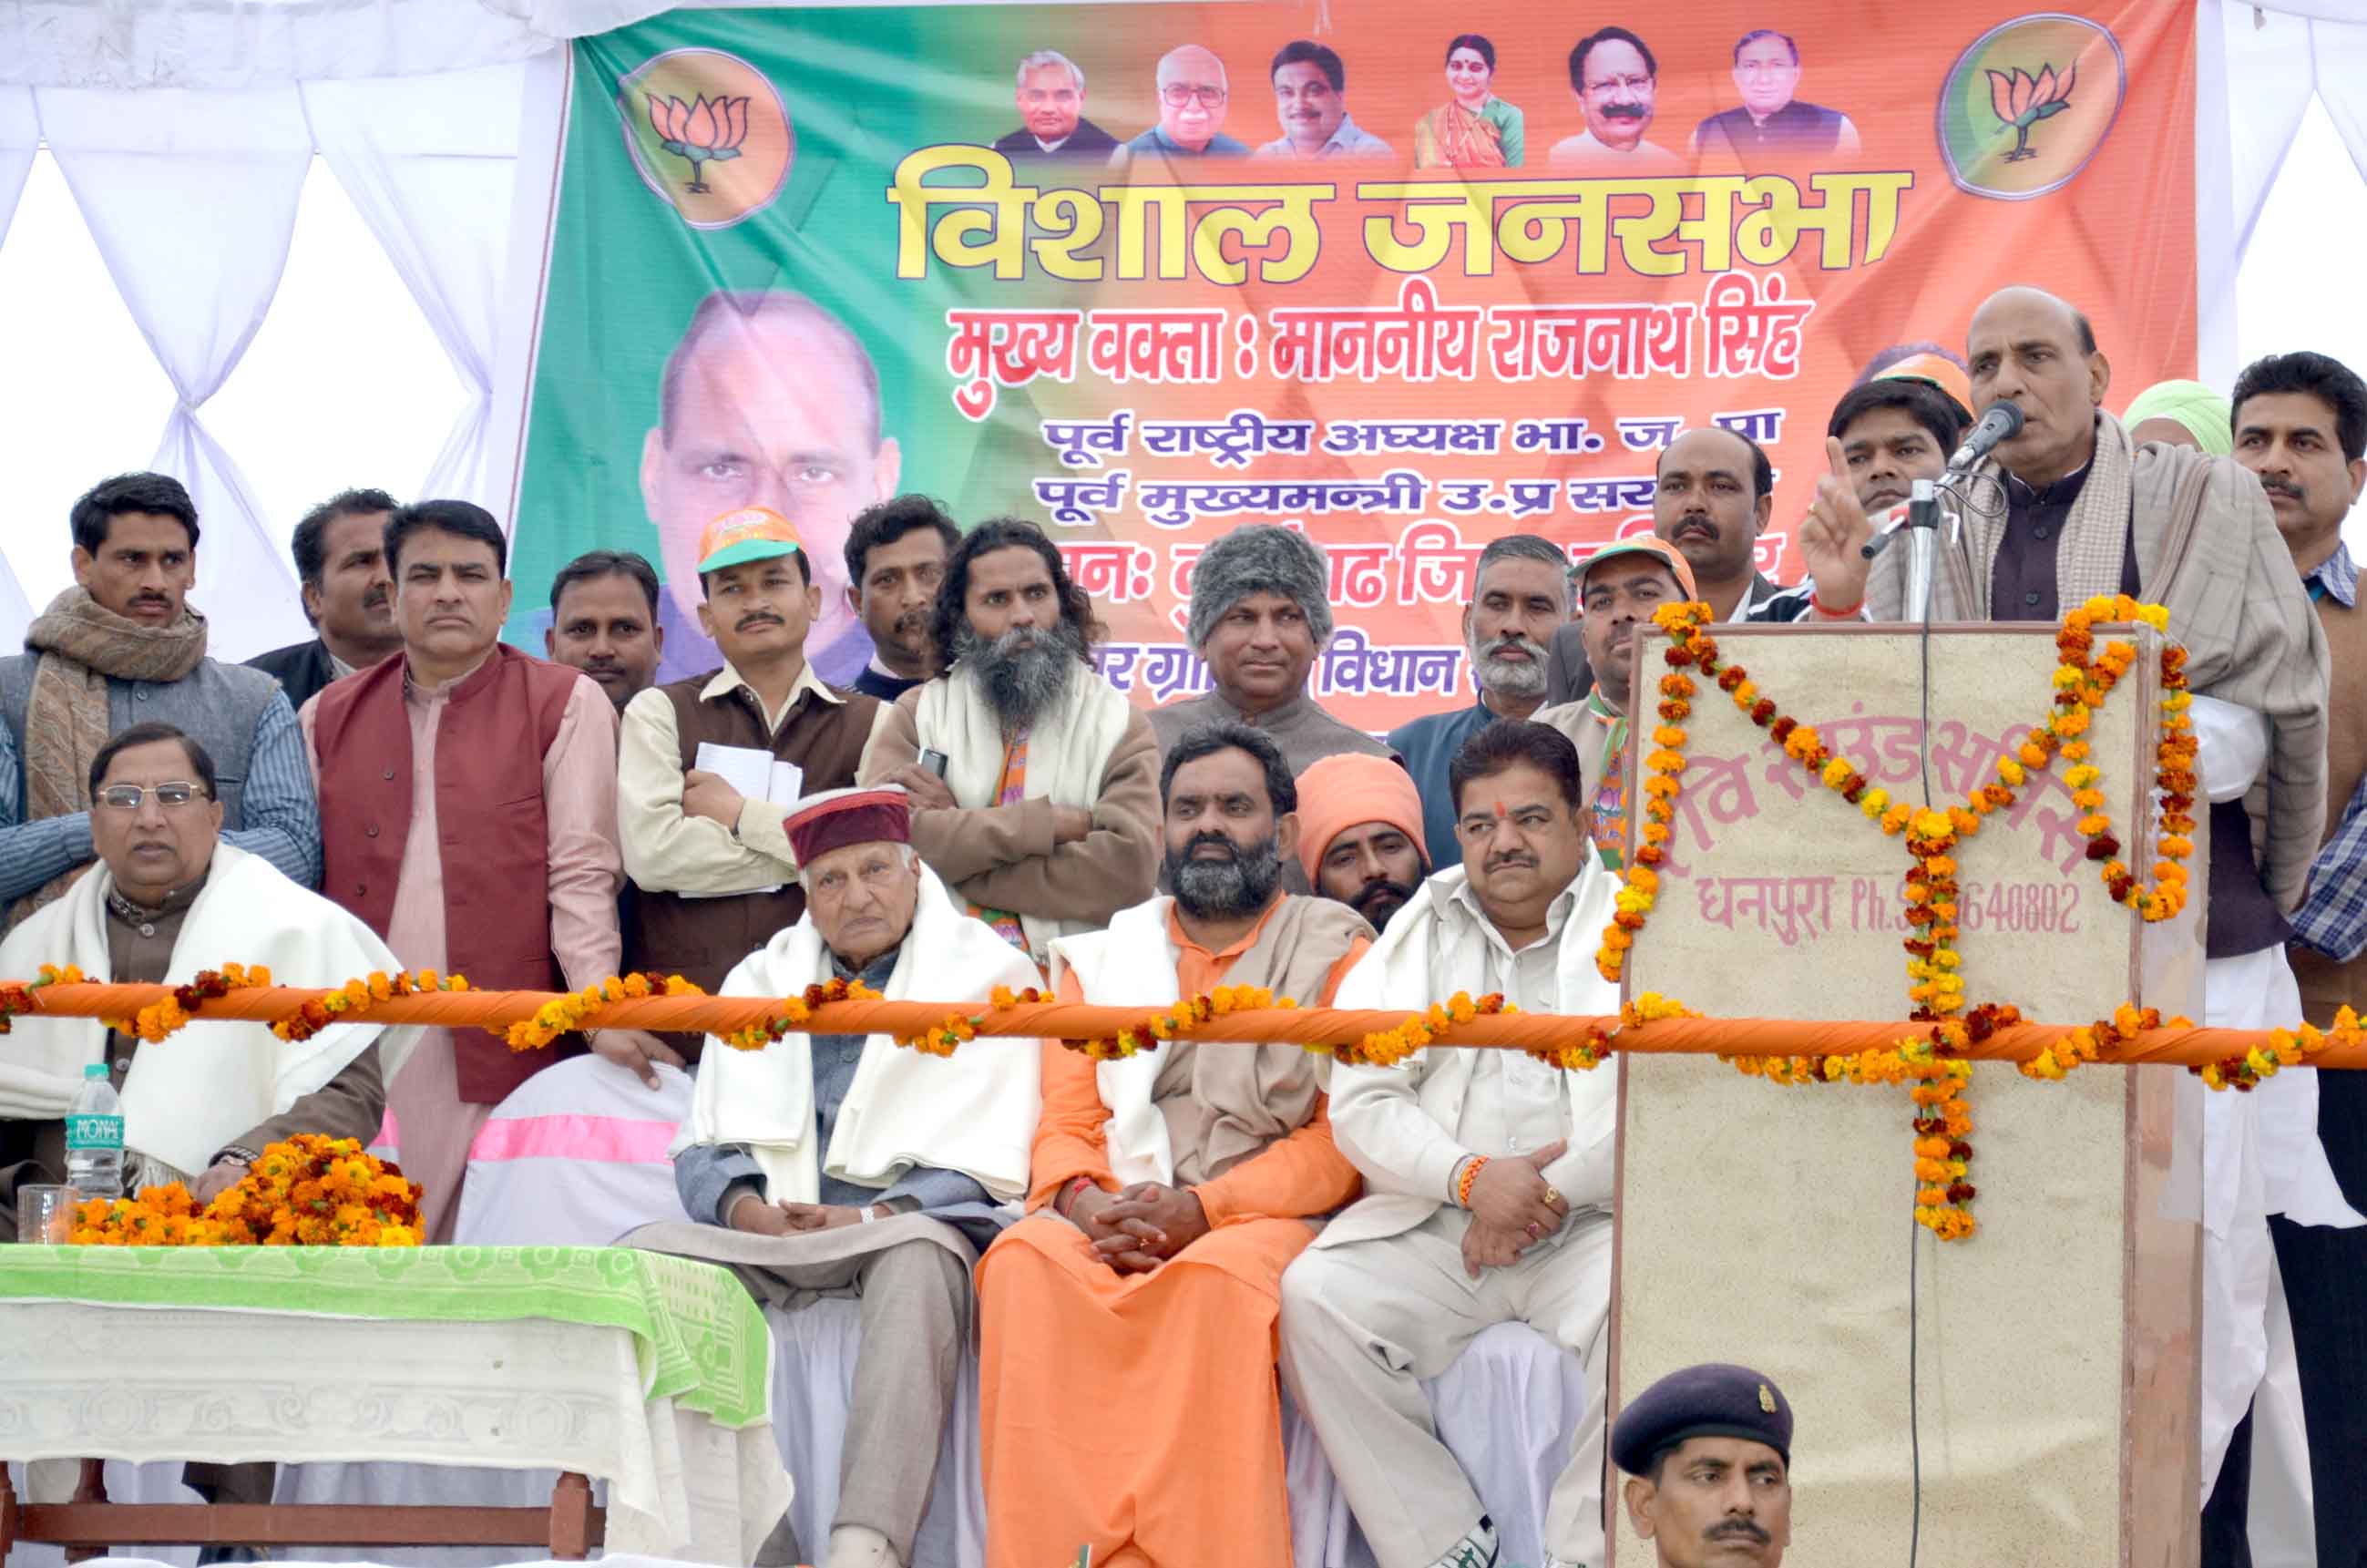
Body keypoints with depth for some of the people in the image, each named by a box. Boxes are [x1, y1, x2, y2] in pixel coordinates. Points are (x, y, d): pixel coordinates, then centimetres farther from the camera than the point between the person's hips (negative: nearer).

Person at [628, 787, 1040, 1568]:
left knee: (921, 1257, -39)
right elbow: (705, 1146, 13)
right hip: (771, 1231, 4)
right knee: (644, 1253, -25)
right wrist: (746, 1209, -10)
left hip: (909, 1222, -4)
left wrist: (870, 1219, -16)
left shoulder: (989, 977, 6)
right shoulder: (760, 981, 18)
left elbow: (988, 1171, -2)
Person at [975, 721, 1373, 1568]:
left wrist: (1202, 1207, -13)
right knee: (1025, 1260, -31)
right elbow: (1063, 1125, 14)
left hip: (1263, 1216, -3)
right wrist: (1084, 1202, -10)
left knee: (1220, 1277, -38)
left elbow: (1344, 1140, 0)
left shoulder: (1336, 951, 10)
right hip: (1110, 1220, 3)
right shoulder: (1099, 958, 22)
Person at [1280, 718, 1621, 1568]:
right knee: (1318, 1293, -24)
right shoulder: (1414, 940, 19)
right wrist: (1473, 1177, -9)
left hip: (1592, 1220, -3)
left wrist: (1552, 1195, -12)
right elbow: (1361, 1103, 9)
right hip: (1434, 1228, 3)